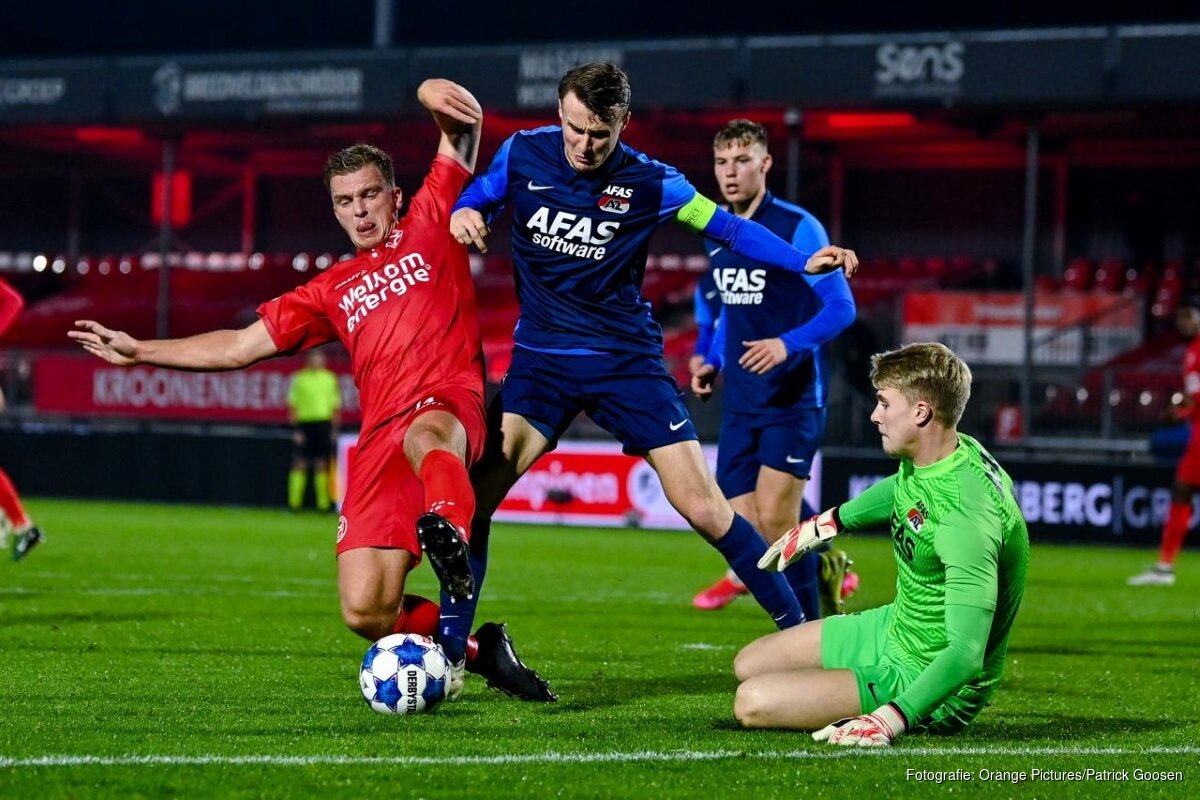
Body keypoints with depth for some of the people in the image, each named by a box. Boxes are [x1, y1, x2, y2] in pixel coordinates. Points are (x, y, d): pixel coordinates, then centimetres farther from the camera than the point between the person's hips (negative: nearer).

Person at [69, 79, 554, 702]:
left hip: (449, 408, -5)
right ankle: (476, 648, 10)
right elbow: (239, 347, 28)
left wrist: (434, 95, -16)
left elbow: (463, 131, 8)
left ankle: (449, 538, -75)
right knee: (365, 612, -12)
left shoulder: (430, 226, 16)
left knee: (425, 435, -45)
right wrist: (140, 352, 23)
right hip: (379, 440, 5)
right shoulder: (332, 290, 26)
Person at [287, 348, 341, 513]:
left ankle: (323, 503, 4)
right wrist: (296, 427, -6)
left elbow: (335, 406, 13)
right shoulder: (299, 378, 2)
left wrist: (334, 428, 7)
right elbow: (292, 405, 1)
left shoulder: (330, 379, 10)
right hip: (304, 423, -2)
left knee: (322, 465, 2)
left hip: (324, 423, 2)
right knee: (300, 464, -4)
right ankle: (294, 503, -2)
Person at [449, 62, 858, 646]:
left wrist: (806, 262, -10)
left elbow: (726, 228, 2)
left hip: (626, 360, -2)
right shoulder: (522, 154, -2)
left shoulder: (648, 182, -8)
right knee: (475, 494, -16)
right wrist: (462, 215, -10)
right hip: (541, 357, 2)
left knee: (704, 509, -7)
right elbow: (477, 198, 15)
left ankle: (797, 629, 5)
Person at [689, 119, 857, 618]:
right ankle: (822, 566, 29)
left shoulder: (798, 228, -9)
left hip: (794, 400, -6)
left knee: (774, 519, -16)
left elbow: (841, 307, -12)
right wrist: (712, 362, 11)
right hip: (740, 404, 6)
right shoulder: (717, 234, 11)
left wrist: (788, 345, -28)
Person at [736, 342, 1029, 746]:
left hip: (928, 680, -9)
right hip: (893, 628, 9)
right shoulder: (924, 458, -7)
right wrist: (831, 522, 35)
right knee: (748, 665, 16)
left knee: (753, 702, -20)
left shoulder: (967, 516, -36)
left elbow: (966, 654, -40)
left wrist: (892, 719, -49)